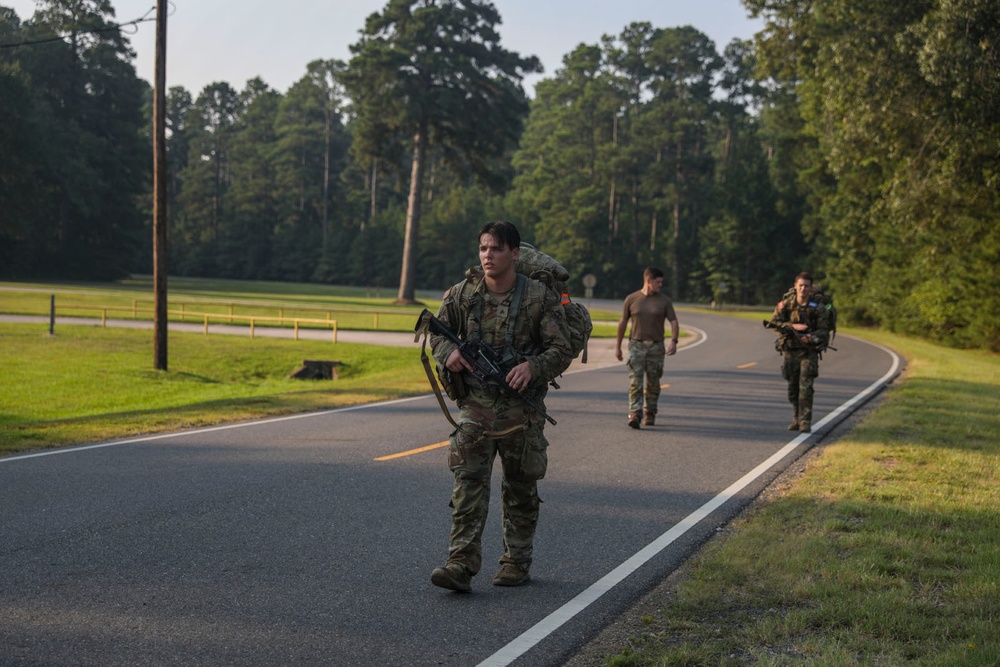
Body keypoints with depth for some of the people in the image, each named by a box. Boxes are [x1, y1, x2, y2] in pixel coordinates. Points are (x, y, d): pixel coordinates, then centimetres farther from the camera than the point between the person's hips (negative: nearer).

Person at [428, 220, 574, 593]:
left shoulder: (540, 298, -7)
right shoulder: (462, 294, 0)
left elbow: (562, 349, -7)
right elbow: (437, 332, 14)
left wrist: (533, 367, -26)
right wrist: (448, 352, -8)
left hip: (521, 408, -1)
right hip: (475, 406, 1)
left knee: (520, 489, 10)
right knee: (468, 484, -9)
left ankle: (517, 562, 25)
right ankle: (461, 565, -12)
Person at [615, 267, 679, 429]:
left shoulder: (664, 300, 3)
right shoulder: (631, 299, 2)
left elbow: (674, 322, -1)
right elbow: (623, 323, 9)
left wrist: (673, 341, -19)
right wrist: (618, 347, 12)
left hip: (656, 347, 1)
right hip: (636, 345, -1)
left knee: (652, 383, 7)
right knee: (635, 381, -12)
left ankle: (650, 414, 22)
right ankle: (634, 414, -19)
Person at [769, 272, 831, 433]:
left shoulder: (817, 308, -3)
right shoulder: (786, 304, 0)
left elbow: (823, 330, -4)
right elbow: (774, 322, -6)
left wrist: (811, 337, -24)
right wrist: (792, 326, -20)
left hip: (808, 351, -2)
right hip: (789, 350, 2)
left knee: (806, 387, -12)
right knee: (792, 387, 9)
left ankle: (805, 421, -10)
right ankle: (796, 418, 23)